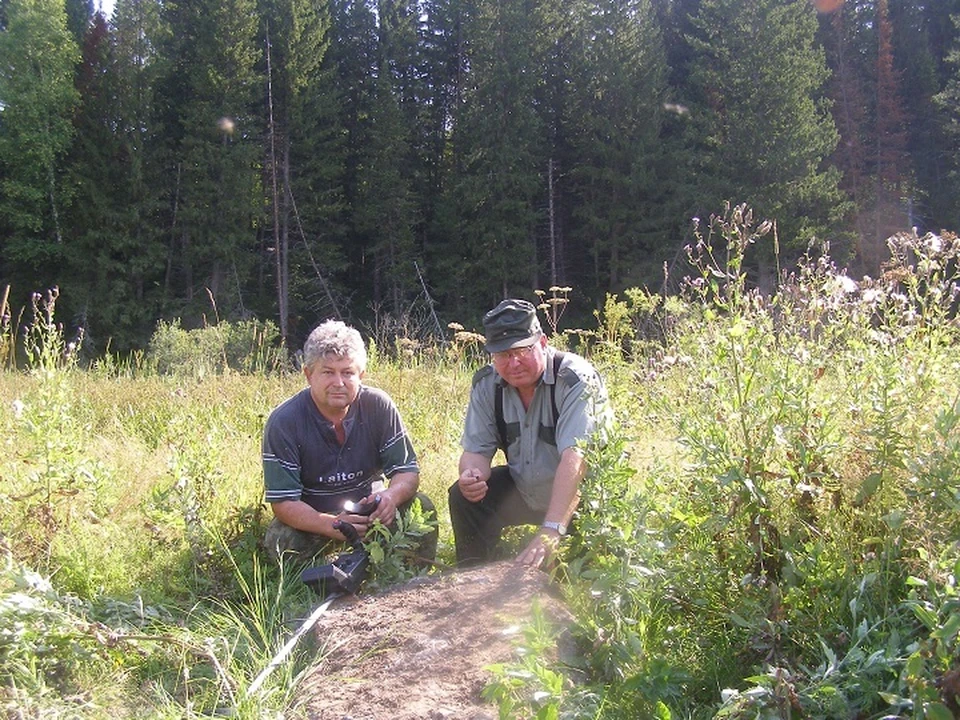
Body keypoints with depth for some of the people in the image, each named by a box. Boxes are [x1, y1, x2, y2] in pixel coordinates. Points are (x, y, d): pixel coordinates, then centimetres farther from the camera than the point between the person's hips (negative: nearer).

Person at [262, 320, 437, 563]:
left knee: (422, 508, -22)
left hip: (367, 505, 2)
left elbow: (407, 470, -10)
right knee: (281, 540, -32)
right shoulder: (283, 422, -19)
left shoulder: (378, 406, -12)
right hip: (312, 517, -2)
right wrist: (331, 525, -40)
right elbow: (283, 502, -22)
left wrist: (392, 496, -35)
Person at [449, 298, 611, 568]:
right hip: (523, 490, 5)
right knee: (463, 497, -14)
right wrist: (472, 476, -30)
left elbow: (575, 457, -38)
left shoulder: (576, 380, -26)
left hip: (579, 496, -5)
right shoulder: (486, 384, -8)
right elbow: (476, 450, -4)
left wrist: (551, 530, -49)